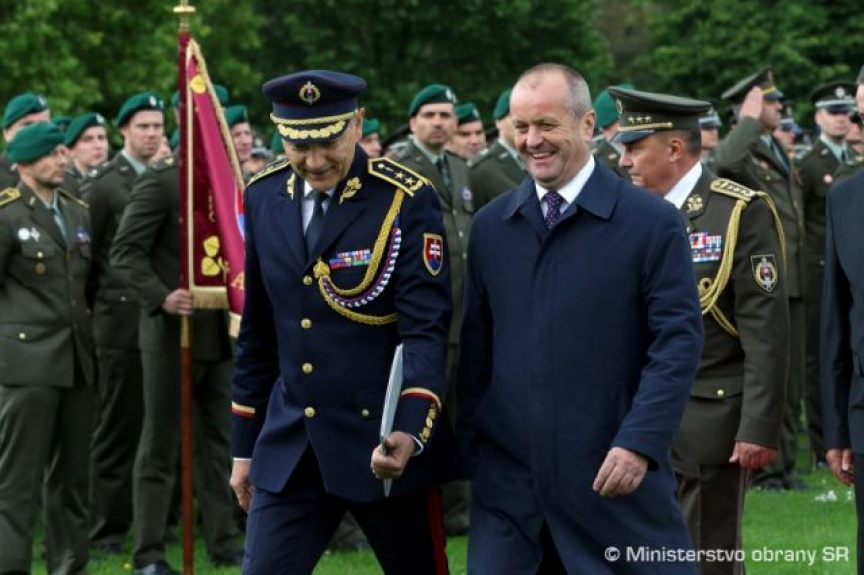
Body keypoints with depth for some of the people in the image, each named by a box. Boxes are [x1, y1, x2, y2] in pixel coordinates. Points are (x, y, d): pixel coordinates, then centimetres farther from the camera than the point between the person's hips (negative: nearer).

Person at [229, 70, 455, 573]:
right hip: (289, 450, 4)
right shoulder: (265, 197, 5)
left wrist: (410, 432, -30)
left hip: (384, 444, -4)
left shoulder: (407, 201, -10)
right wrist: (246, 445, 15)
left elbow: (427, 329, -15)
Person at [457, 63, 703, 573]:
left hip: (616, 473, -3)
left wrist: (640, 442, -16)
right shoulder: (491, 226, 10)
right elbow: (477, 345, 13)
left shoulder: (653, 222, -3)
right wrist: (468, 447, 8)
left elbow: (678, 340, -7)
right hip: (508, 476, 3)